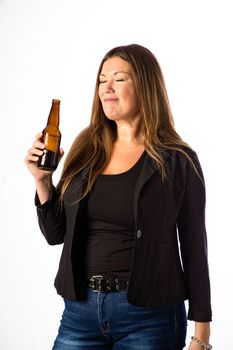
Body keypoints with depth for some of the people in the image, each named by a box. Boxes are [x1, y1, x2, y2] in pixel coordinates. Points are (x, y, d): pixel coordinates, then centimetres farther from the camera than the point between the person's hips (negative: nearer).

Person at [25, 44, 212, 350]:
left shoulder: (178, 160, -7)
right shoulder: (85, 150, 4)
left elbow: (194, 248, -4)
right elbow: (56, 234, 9)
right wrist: (42, 180, -7)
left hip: (148, 316, -3)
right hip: (80, 309, 4)